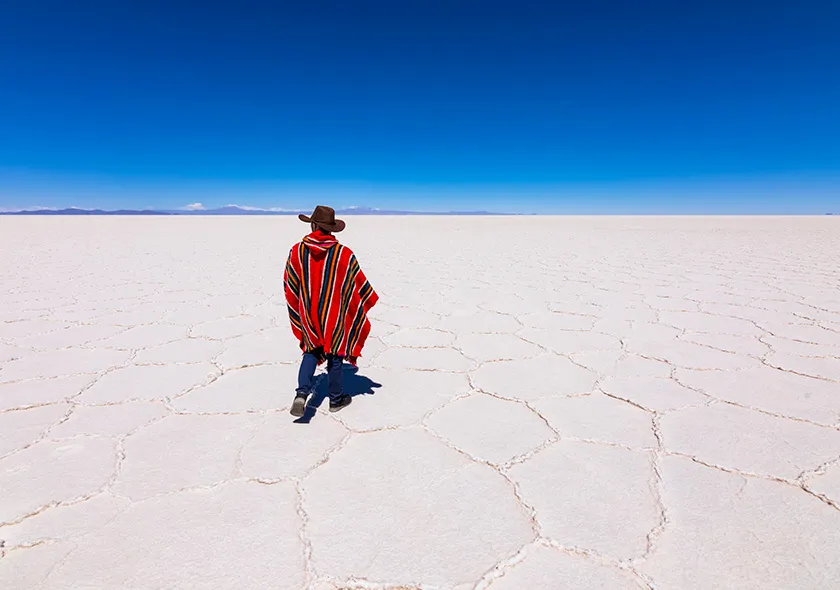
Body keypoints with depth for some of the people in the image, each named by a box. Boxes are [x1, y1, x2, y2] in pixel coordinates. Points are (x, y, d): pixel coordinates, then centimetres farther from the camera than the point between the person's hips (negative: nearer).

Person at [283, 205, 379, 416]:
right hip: (335, 314, -2)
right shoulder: (344, 254, -15)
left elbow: (289, 285, 2)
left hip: (308, 313, 2)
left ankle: (302, 393, -1)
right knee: (335, 354, 13)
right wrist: (371, 299, 12)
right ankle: (336, 399, 27)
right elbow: (359, 283, -6)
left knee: (311, 352, 18)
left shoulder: (297, 251, -7)